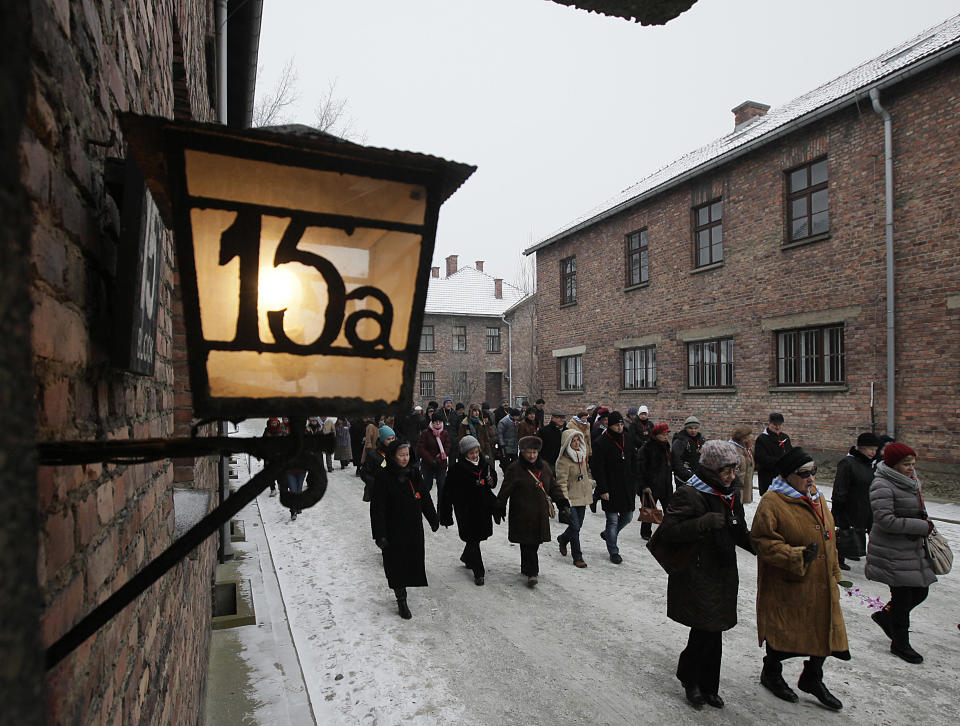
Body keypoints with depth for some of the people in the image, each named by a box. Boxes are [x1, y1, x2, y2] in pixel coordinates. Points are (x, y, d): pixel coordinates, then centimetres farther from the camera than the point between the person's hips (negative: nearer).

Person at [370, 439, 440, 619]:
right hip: (394, 530, -5)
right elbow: (377, 508, -14)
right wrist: (379, 535, -16)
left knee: (413, 562, 12)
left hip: (414, 528, 5)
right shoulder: (383, 477, -14)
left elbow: (425, 498, 12)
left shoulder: (413, 473, 3)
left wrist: (433, 520, 17)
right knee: (397, 564, 3)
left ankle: (401, 589, 35)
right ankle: (401, 601, 16)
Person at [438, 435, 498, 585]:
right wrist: (445, 515, -12)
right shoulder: (458, 468, -15)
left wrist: (491, 481, -12)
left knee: (479, 535, 18)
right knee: (472, 539, 0)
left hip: (483, 507, 6)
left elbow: (494, 482, 14)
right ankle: (478, 572, 12)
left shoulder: (485, 463, 0)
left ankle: (467, 558, 44)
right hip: (466, 509, -5)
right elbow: (448, 492, -12)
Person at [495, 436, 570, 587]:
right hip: (523, 515, -5)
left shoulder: (544, 467, 10)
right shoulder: (515, 468, -8)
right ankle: (532, 573, 2)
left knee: (536, 542, 10)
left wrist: (563, 503, 7)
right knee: (527, 543, -6)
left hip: (540, 514, 5)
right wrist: (500, 508, -5)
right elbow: (505, 490, -6)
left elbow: (554, 487, 16)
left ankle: (526, 568, 28)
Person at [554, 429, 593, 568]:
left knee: (578, 525, 16)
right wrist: (566, 501, -20)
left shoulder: (581, 455, 9)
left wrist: (591, 483, 28)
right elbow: (562, 483, -17)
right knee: (575, 527, -7)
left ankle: (563, 539, 44)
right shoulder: (563, 461, -16)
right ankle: (577, 557, 4)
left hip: (582, 497, 8)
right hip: (571, 499, -8)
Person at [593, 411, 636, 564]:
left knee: (627, 517, 13)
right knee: (613, 520, 0)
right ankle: (613, 552, 15)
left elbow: (632, 463, 16)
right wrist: (603, 490, -16)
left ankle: (607, 534, 37)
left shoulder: (626, 439, 7)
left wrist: (634, 483, 12)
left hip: (627, 487, 6)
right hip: (610, 488, -6)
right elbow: (597, 468, -13)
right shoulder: (601, 443, -13)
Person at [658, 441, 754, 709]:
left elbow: (740, 534, 19)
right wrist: (705, 522, -29)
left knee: (713, 632, 14)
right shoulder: (689, 494, -18)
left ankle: (707, 686, 31)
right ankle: (690, 679, 24)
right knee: (706, 632, -2)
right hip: (697, 577, -7)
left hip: (724, 575, 7)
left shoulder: (732, 494, 8)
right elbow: (668, 530, -21)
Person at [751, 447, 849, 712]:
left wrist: (833, 572, 21)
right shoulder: (772, 502, -20)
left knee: (824, 629, 15)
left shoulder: (816, 497, 7)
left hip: (820, 583, 7)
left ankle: (812, 678, 39)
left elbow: (827, 538, 19)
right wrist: (798, 556, -28)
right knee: (782, 630, 8)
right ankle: (771, 674, 35)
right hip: (786, 585, -7)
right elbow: (763, 541, -21)